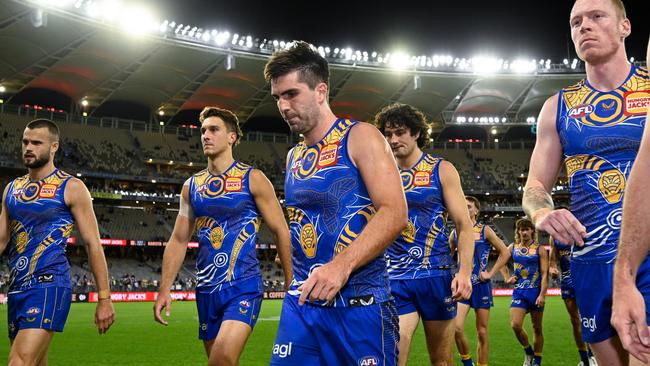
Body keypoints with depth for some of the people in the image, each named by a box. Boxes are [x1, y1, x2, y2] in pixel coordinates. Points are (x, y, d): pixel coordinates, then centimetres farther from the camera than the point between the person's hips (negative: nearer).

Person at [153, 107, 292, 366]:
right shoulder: (191, 186, 10)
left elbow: (281, 232, -2)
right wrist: (164, 289, 5)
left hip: (244, 286, -5)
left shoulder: (252, 179, -3)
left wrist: (291, 286, -5)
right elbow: (178, 240, 13)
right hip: (206, 290, 5)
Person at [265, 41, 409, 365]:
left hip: (359, 303, -6)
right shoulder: (294, 157, 15)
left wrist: (341, 265, -27)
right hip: (301, 302, 6)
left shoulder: (360, 137, -5)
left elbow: (395, 213, -16)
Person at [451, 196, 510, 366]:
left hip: (481, 285, -1)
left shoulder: (484, 230, 0)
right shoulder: (455, 233, 8)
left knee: (482, 332, 5)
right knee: (456, 328, -14)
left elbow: (505, 252, 0)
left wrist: (491, 273, -6)